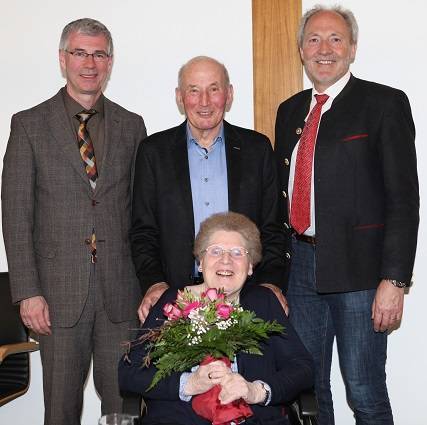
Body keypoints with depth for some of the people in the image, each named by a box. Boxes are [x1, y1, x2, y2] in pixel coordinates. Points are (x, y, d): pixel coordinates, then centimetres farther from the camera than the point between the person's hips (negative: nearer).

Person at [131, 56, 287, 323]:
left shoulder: (257, 148, 8)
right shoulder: (154, 151, 7)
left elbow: (272, 228, 8)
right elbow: (143, 232, 5)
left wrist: (271, 283, -6)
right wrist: (154, 283, -10)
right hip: (175, 296, 0)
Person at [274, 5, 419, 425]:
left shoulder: (385, 104, -4)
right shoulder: (290, 111, 14)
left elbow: (403, 198, -10)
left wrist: (394, 280, -16)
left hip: (358, 268, -5)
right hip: (301, 264, 6)